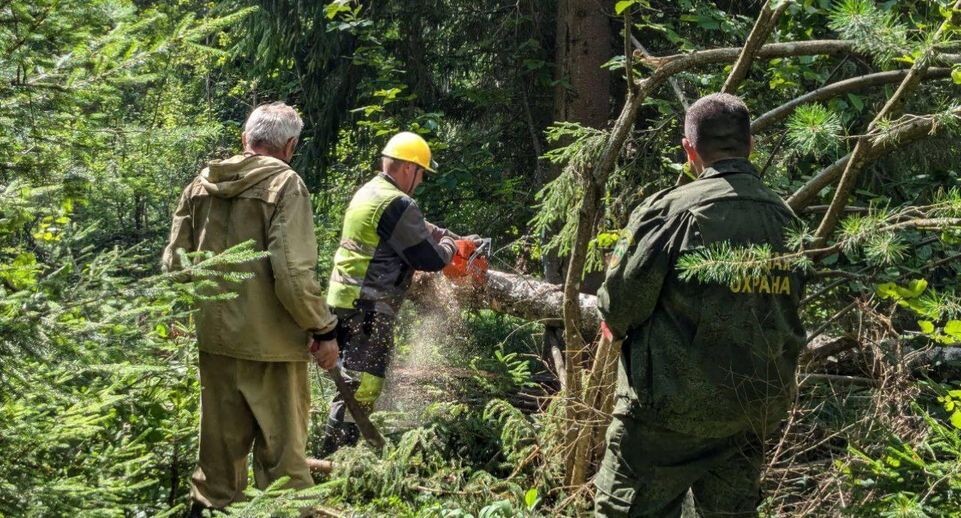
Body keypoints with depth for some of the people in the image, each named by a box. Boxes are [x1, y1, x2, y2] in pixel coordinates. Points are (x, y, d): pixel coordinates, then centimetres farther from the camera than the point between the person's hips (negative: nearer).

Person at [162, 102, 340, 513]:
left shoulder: (200, 184, 5)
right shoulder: (285, 184, -13)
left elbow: (174, 263, 8)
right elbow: (294, 273, -20)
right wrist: (324, 329, -10)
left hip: (214, 336, 6)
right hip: (269, 340, -6)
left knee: (221, 444, 18)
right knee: (282, 449, 4)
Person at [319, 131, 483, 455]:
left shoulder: (369, 192, 15)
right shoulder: (397, 204, -17)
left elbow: (418, 229, 26)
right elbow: (430, 258, -14)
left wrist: (458, 239, 22)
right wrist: (453, 247, 7)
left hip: (344, 300, 10)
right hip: (368, 308, -10)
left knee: (353, 378, 18)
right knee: (362, 384, -8)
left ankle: (337, 450, 24)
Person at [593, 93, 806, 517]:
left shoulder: (673, 210, -14)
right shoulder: (784, 218, 4)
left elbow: (621, 303, -11)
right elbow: (786, 314, 11)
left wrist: (614, 319, 11)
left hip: (672, 407, -6)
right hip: (756, 408, 6)